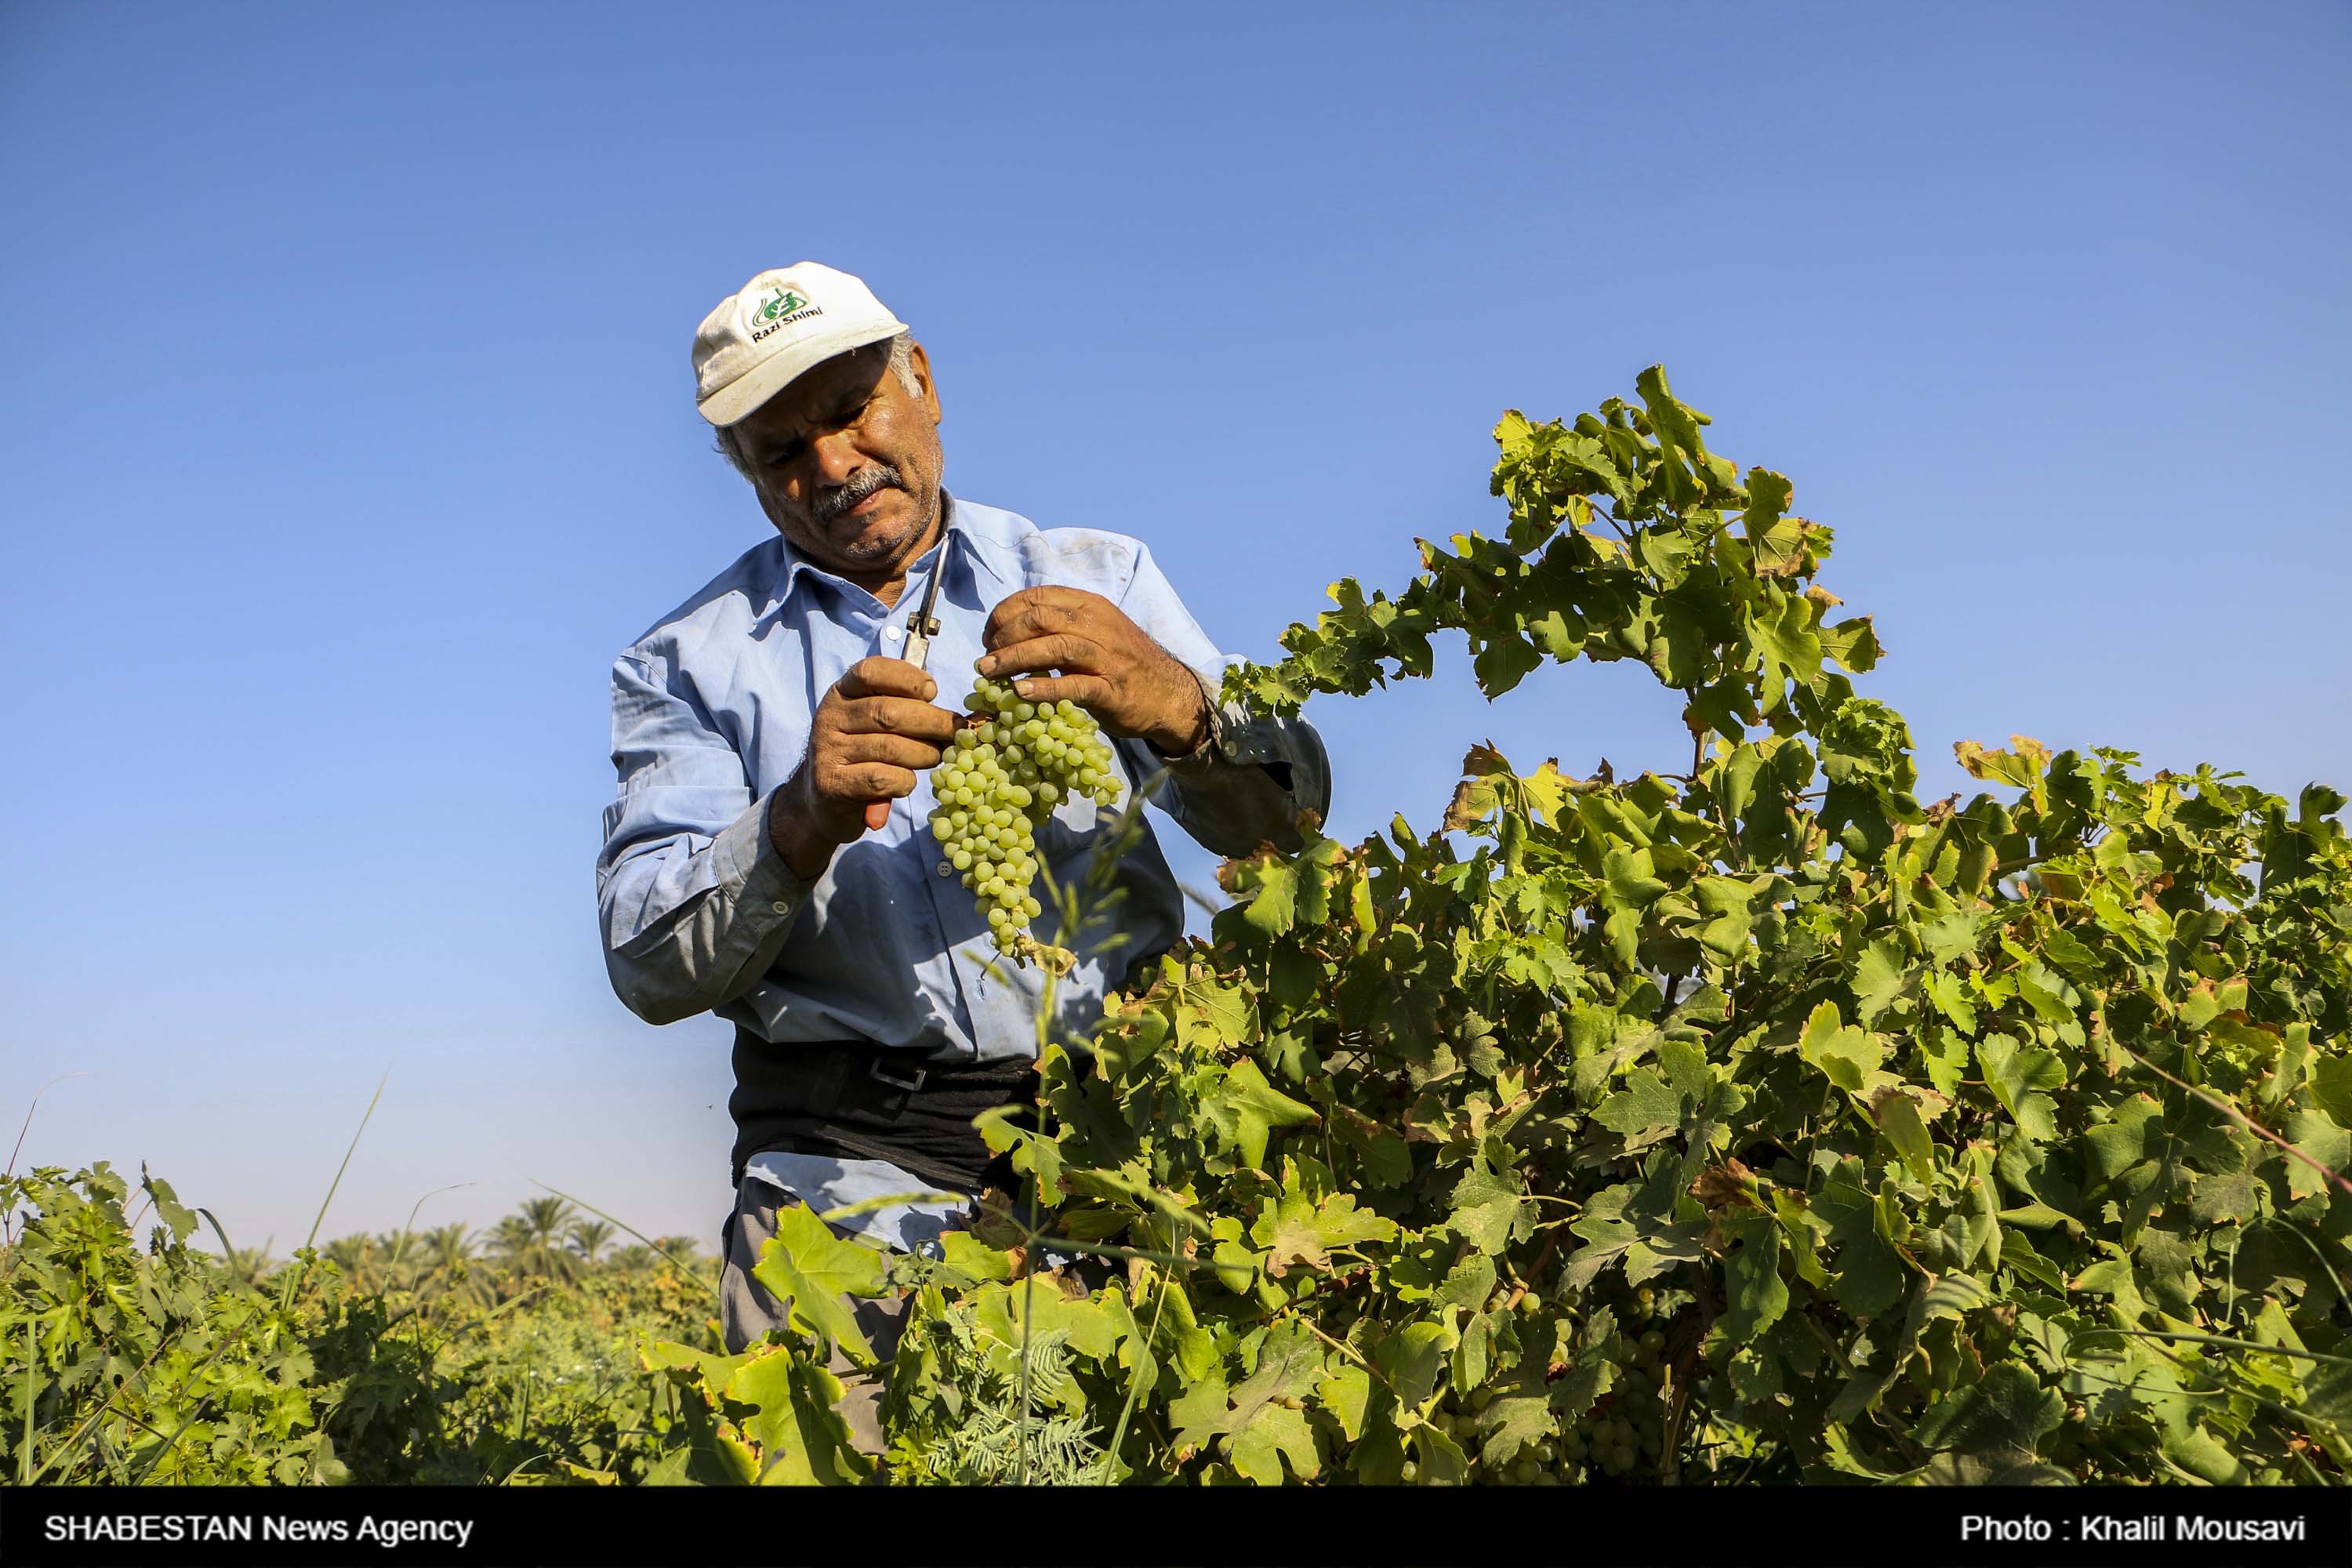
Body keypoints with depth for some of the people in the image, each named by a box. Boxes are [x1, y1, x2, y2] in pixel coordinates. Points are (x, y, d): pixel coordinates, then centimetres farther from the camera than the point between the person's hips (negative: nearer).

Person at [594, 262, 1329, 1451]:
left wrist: (1177, 706, -20)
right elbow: (650, 969, -2)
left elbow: (1278, 821, 2)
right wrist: (800, 825, -21)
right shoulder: (688, 664, 9)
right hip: (851, 1162, 0)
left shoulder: (1096, 579, 12)